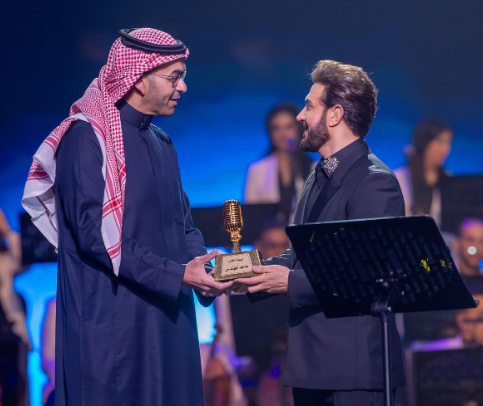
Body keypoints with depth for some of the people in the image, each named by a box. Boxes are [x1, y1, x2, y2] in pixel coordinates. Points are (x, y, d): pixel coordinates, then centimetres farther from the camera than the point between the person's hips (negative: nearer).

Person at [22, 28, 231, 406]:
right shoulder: (88, 136, -10)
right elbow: (93, 233, -18)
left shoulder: (162, 143, 17)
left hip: (168, 322, 8)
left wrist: (201, 270, -5)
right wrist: (176, 275, -21)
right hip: (111, 327, -8)